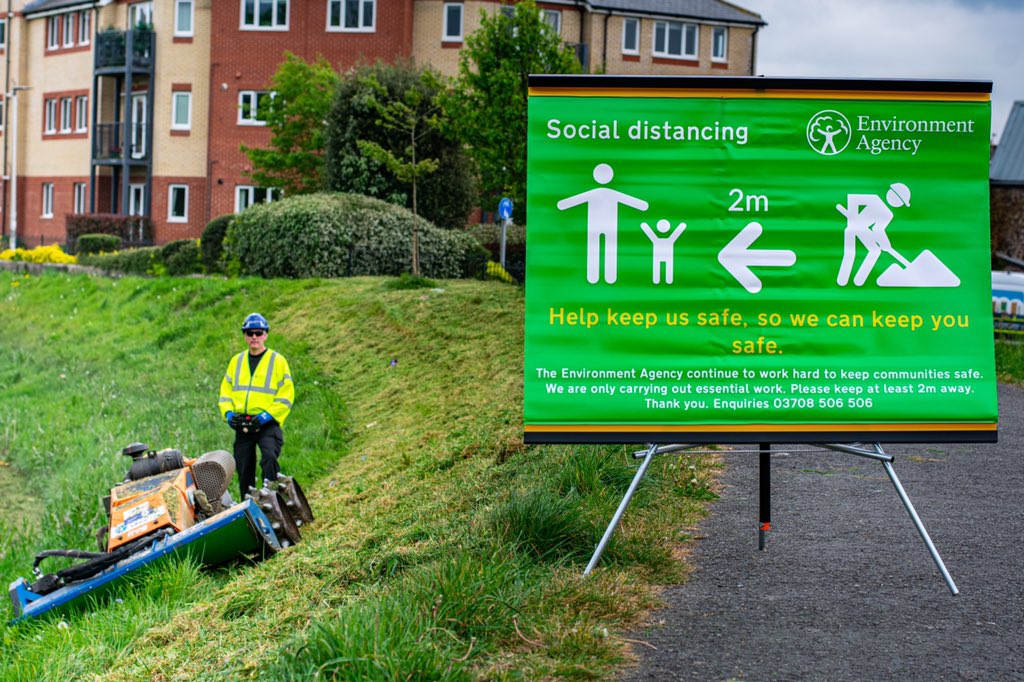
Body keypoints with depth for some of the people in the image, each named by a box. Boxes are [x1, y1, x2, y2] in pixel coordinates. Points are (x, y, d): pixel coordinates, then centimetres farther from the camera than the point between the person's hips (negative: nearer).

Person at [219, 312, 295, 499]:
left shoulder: (278, 360, 1)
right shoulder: (236, 361, 15)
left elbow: (286, 395, -4)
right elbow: (226, 390, 17)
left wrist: (265, 416, -15)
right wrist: (228, 413, -2)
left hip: (268, 424, -4)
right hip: (242, 424, 5)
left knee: (269, 457, -29)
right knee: (244, 470, 5)